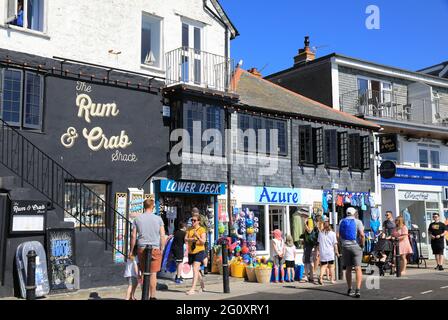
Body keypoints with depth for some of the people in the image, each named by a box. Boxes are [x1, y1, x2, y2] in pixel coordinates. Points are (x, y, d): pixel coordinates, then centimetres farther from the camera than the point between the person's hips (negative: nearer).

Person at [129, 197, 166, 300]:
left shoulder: (137, 219, 4)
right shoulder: (158, 218, 1)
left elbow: (133, 236, 3)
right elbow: (162, 236, -1)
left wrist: (131, 251, 10)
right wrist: (162, 249, 7)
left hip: (141, 249, 2)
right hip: (155, 249, -2)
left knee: (143, 273, 11)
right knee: (153, 273, 1)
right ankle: (152, 296, 3)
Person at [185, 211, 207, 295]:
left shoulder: (202, 229, -7)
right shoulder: (189, 229, 8)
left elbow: (203, 242, -14)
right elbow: (185, 239, -3)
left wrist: (197, 236, -30)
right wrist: (191, 239, -23)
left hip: (199, 251, -6)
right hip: (191, 252, 6)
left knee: (195, 269, -16)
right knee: (196, 270, 16)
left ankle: (193, 289, -18)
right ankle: (203, 286, 37)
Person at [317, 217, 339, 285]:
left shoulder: (320, 233, 3)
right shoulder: (332, 233, -3)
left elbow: (318, 243, 6)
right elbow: (335, 244, -3)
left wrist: (318, 251, 13)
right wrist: (336, 251, 6)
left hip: (322, 252, 1)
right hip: (330, 252, -1)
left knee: (323, 266, 6)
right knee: (331, 266, 10)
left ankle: (321, 277, -15)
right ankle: (332, 279, 15)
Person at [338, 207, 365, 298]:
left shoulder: (342, 222, 8)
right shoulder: (357, 222, -5)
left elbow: (338, 235, 5)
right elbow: (362, 234, -16)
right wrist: (362, 244, -3)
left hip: (345, 246, 4)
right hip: (356, 246, -4)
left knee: (348, 269, 12)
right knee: (358, 268, -5)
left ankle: (350, 289, 18)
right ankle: (358, 289, -16)